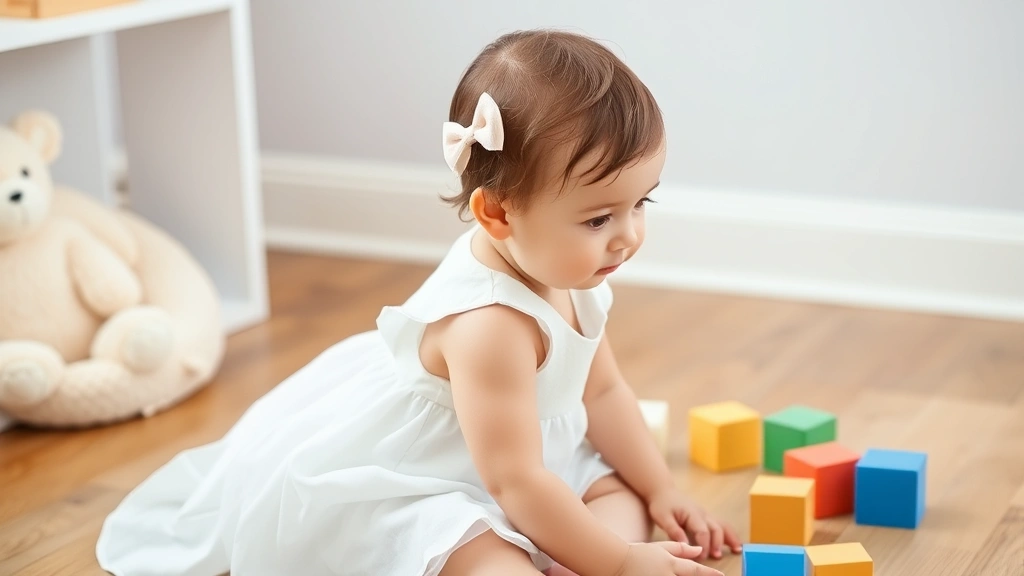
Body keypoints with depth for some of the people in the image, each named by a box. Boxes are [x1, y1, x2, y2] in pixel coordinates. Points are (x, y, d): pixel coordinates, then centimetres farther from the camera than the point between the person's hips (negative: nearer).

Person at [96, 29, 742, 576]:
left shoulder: (572, 279, -4)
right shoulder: (490, 323, -34)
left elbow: (603, 390, 12)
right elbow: (515, 482, -30)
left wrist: (662, 493, 10)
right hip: (387, 493, -10)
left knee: (622, 493, 7)